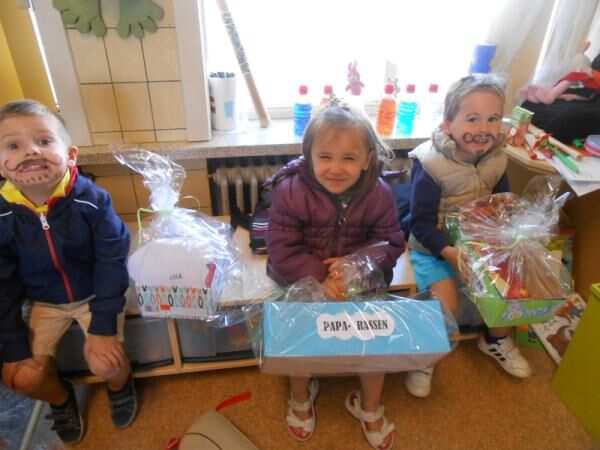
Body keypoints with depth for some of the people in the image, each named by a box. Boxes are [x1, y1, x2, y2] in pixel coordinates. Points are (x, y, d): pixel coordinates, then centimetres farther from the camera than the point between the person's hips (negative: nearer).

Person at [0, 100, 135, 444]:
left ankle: (120, 386, 21)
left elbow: (111, 264, -20)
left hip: (96, 294, -2)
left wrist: (103, 328, -22)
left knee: (106, 362, -17)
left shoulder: (91, 201, -26)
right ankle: (61, 399, 31)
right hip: (44, 302, 3)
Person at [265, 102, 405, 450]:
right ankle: (301, 397, 19)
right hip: (305, 277, -1)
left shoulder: (379, 194, -11)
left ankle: (370, 407, 23)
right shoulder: (290, 192, -19)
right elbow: (282, 251, -18)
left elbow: (391, 243, -5)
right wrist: (321, 278, -30)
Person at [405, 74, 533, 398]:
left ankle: (496, 340, 31)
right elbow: (421, 223, -21)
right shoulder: (431, 164, -24)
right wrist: (449, 252, -33)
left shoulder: (495, 159, -4)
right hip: (433, 246, -6)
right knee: (447, 303, -21)